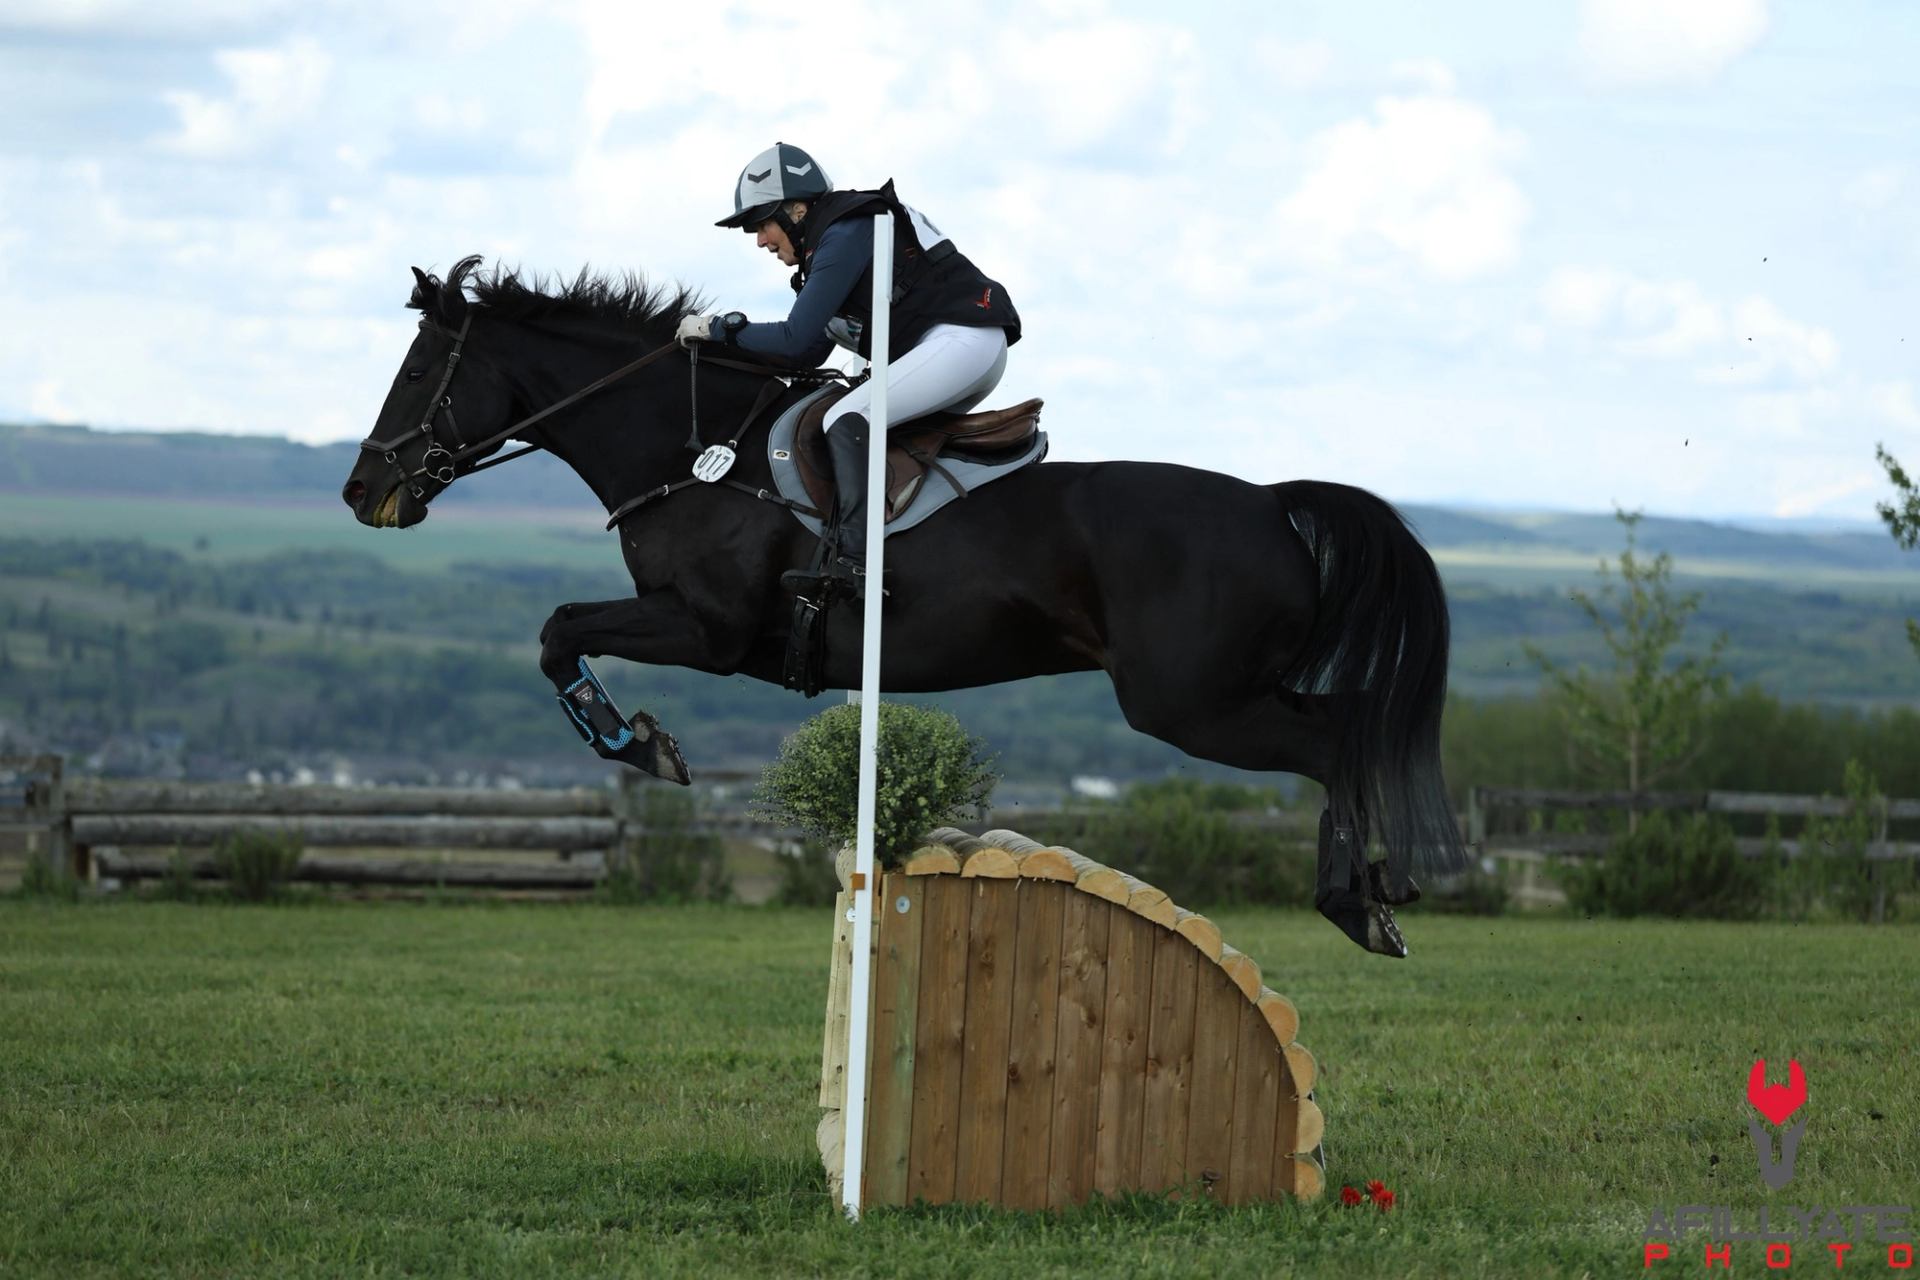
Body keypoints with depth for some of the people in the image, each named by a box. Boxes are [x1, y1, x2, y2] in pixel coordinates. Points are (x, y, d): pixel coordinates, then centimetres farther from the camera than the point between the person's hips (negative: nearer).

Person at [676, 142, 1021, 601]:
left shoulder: (846, 237, -12)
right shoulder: (833, 239, 20)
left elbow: (795, 339, -16)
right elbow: (811, 353, 21)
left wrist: (721, 329, -4)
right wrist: (729, 337, 16)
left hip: (961, 338, -11)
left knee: (846, 420, -18)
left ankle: (855, 561, -31)